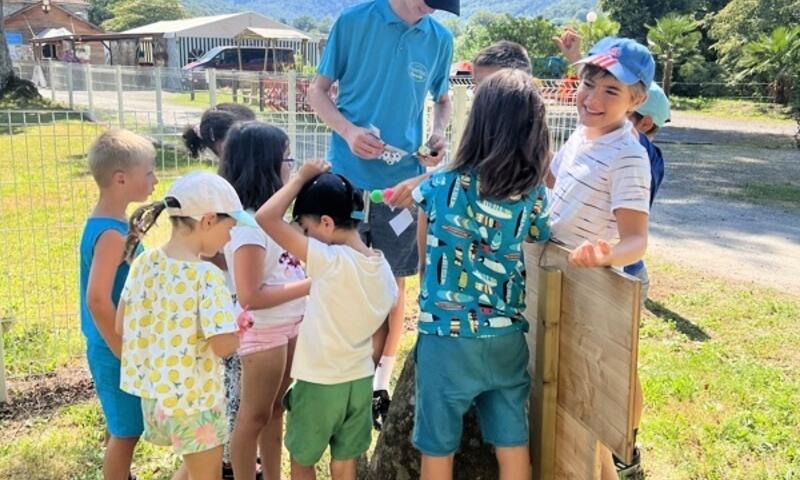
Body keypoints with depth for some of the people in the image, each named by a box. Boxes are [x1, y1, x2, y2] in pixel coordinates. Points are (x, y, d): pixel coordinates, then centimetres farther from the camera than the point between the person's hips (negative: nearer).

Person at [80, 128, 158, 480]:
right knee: (126, 432, 6)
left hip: (117, 345, 9)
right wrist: (124, 353, -21)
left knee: (122, 428, 24)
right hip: (116, 351, -9)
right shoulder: (112, 234, -24)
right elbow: (98, 299, -30)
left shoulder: (104, 223, 5)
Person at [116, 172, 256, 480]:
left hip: (152, 392, 7)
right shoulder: (206, 276, -24)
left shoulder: (144, 263, -3)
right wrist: (239, 325, -7)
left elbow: (122, 327, 4)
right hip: (193, 398, -7)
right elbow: (224, 346, -27)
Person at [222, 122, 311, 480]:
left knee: (275, 409, 21)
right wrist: (309, 286, -22)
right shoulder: (247, 224, -24)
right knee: (255, 415, 9)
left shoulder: (266, 214, 4)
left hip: (287, 326, 9)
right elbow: (250, 296, -26)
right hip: (263, 332, -9)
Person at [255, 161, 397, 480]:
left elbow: (266, 218, -29)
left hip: (319, 384, -6)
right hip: (360, 381, 6)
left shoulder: (330, 262, -25)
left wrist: (301, 177, -18)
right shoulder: (382, 268, -3)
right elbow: (380, 331, 6)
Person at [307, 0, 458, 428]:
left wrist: (438, 134, -5)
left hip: (403, 179, 2)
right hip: (347, 176, -2)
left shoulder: (439, 39, 3)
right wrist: (348, 130, -18)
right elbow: (318, 91, 0)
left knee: (393, 282, 9)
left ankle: (378, 382, 25)